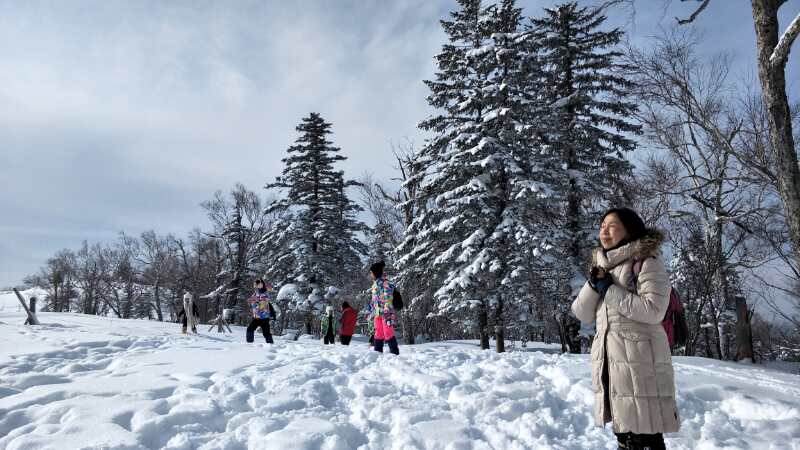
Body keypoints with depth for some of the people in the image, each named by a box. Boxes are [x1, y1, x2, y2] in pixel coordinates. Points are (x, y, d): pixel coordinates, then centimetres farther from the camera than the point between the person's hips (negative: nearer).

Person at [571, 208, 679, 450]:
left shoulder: (647, 262, -5)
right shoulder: (602, 266, 16)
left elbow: (654, 310, -18)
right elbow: (583, 314, 10)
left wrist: (609, 290, -12)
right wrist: (593, 285, -7)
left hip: (640, 360, -7)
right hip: (608, 359, 7)